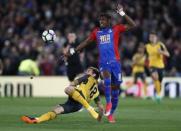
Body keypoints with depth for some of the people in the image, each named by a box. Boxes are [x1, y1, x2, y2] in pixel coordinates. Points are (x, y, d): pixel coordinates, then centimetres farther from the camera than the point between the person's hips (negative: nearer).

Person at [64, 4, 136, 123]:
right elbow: (86, 42, 20)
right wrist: (73, 51, 15)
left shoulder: (116, 29, 3)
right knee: (107, 78, -33)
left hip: (115, 62, -1)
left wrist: (122, 13, -12)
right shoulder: (96, 31, 12)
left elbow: (132, 25, -4)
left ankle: (111, 113, 17)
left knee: (115, 88, 3)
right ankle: (108, 102, -24)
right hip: (103, 63, 1)